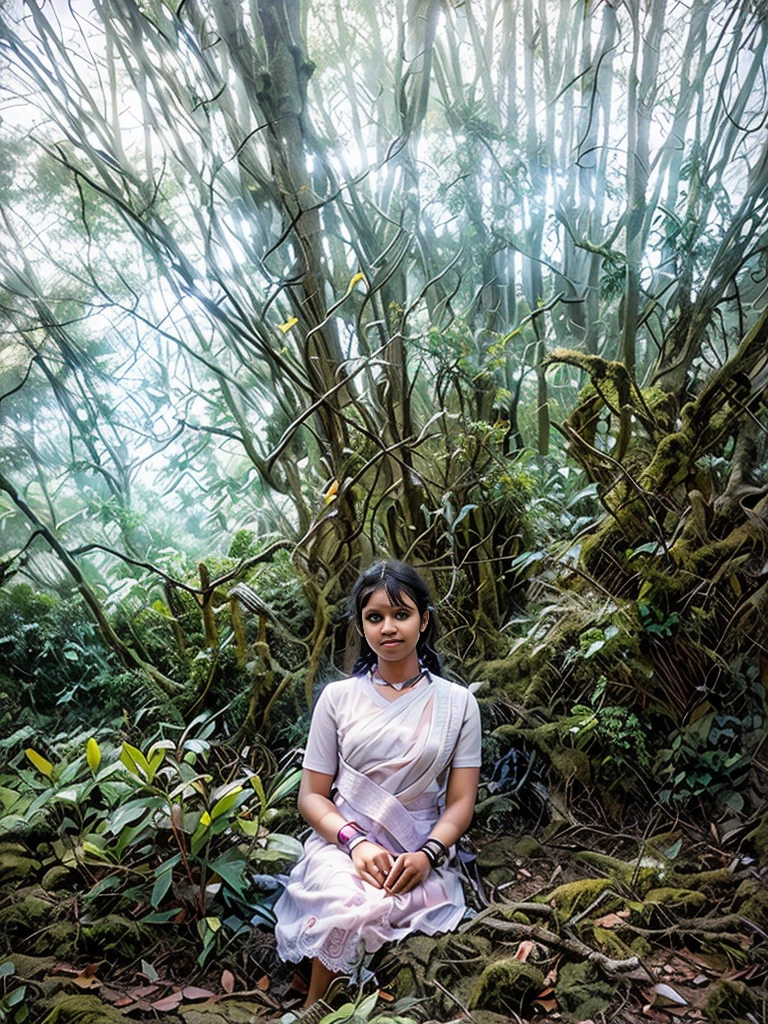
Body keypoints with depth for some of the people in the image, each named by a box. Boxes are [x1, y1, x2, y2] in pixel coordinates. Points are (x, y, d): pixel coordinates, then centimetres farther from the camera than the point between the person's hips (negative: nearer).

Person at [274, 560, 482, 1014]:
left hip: (419, 853, 0)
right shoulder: (339, 697, 5)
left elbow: (460, 803, 3)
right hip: (342, 843, 0)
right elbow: (312, 795, 5)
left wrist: (427, 855, -16)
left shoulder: (457, 702, 5)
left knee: (381, 908, -33)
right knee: (352, 909, -33)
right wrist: (355, 842, -14)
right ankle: (315, 1008, -3)